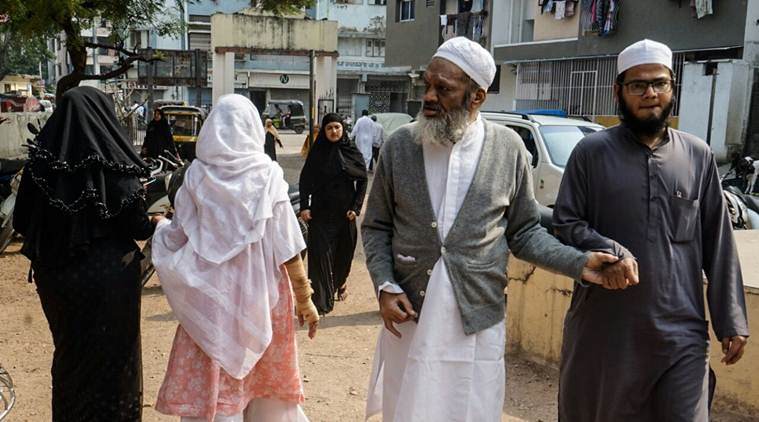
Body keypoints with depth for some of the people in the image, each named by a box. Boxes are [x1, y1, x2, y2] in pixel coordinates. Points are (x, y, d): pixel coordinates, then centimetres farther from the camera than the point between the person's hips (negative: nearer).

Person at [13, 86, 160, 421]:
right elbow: (137, 227, -14)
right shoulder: (114, 163, -18)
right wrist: (156, 223, 8)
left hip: (55, 276, 5)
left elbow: (21, 221, -2)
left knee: (70, 351, 24)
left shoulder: (41, 159, -7)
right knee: (112, 354, 14)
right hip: (108, 278, -4)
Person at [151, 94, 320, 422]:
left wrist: (160, 228, 24)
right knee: (266, 379, 20)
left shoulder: (197, 175, -6)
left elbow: (177, 237, 2)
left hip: (210, 294, 0)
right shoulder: (267, 175, -8)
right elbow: (288, 248, -8)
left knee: (211, 386, 10)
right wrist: (305, 299, 1)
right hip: (260, 294, 0)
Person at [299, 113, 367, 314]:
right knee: (321, 252, -5)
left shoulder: (352, 152, 1)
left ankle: (340, 282, 41)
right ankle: (322, 299, -1)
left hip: (345, 212, 2)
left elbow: (362, 180, 3)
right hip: (321, 212, -1)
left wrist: (356, 207, -5)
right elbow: (305, 179, -2)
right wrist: (304, 206, -13)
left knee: (344, 250, 12)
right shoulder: (317, 152, -1)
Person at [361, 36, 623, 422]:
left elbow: (524, 232, 5)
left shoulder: (508, 149, -3)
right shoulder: (400, 145, -1)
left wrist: (578, 263, -8)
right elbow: (375, 227, 6)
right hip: (408, 320, 1)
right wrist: (385, 286, -7)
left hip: (478, 324, 0)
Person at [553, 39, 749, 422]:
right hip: (605, 327, -1)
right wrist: (609, 251, -20)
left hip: (681, 332, 1)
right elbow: (565, 223, -2)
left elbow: (718, 245, 7)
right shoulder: (590, 153, -1)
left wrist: (731, 320, 4)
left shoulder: (698, 156, 6)